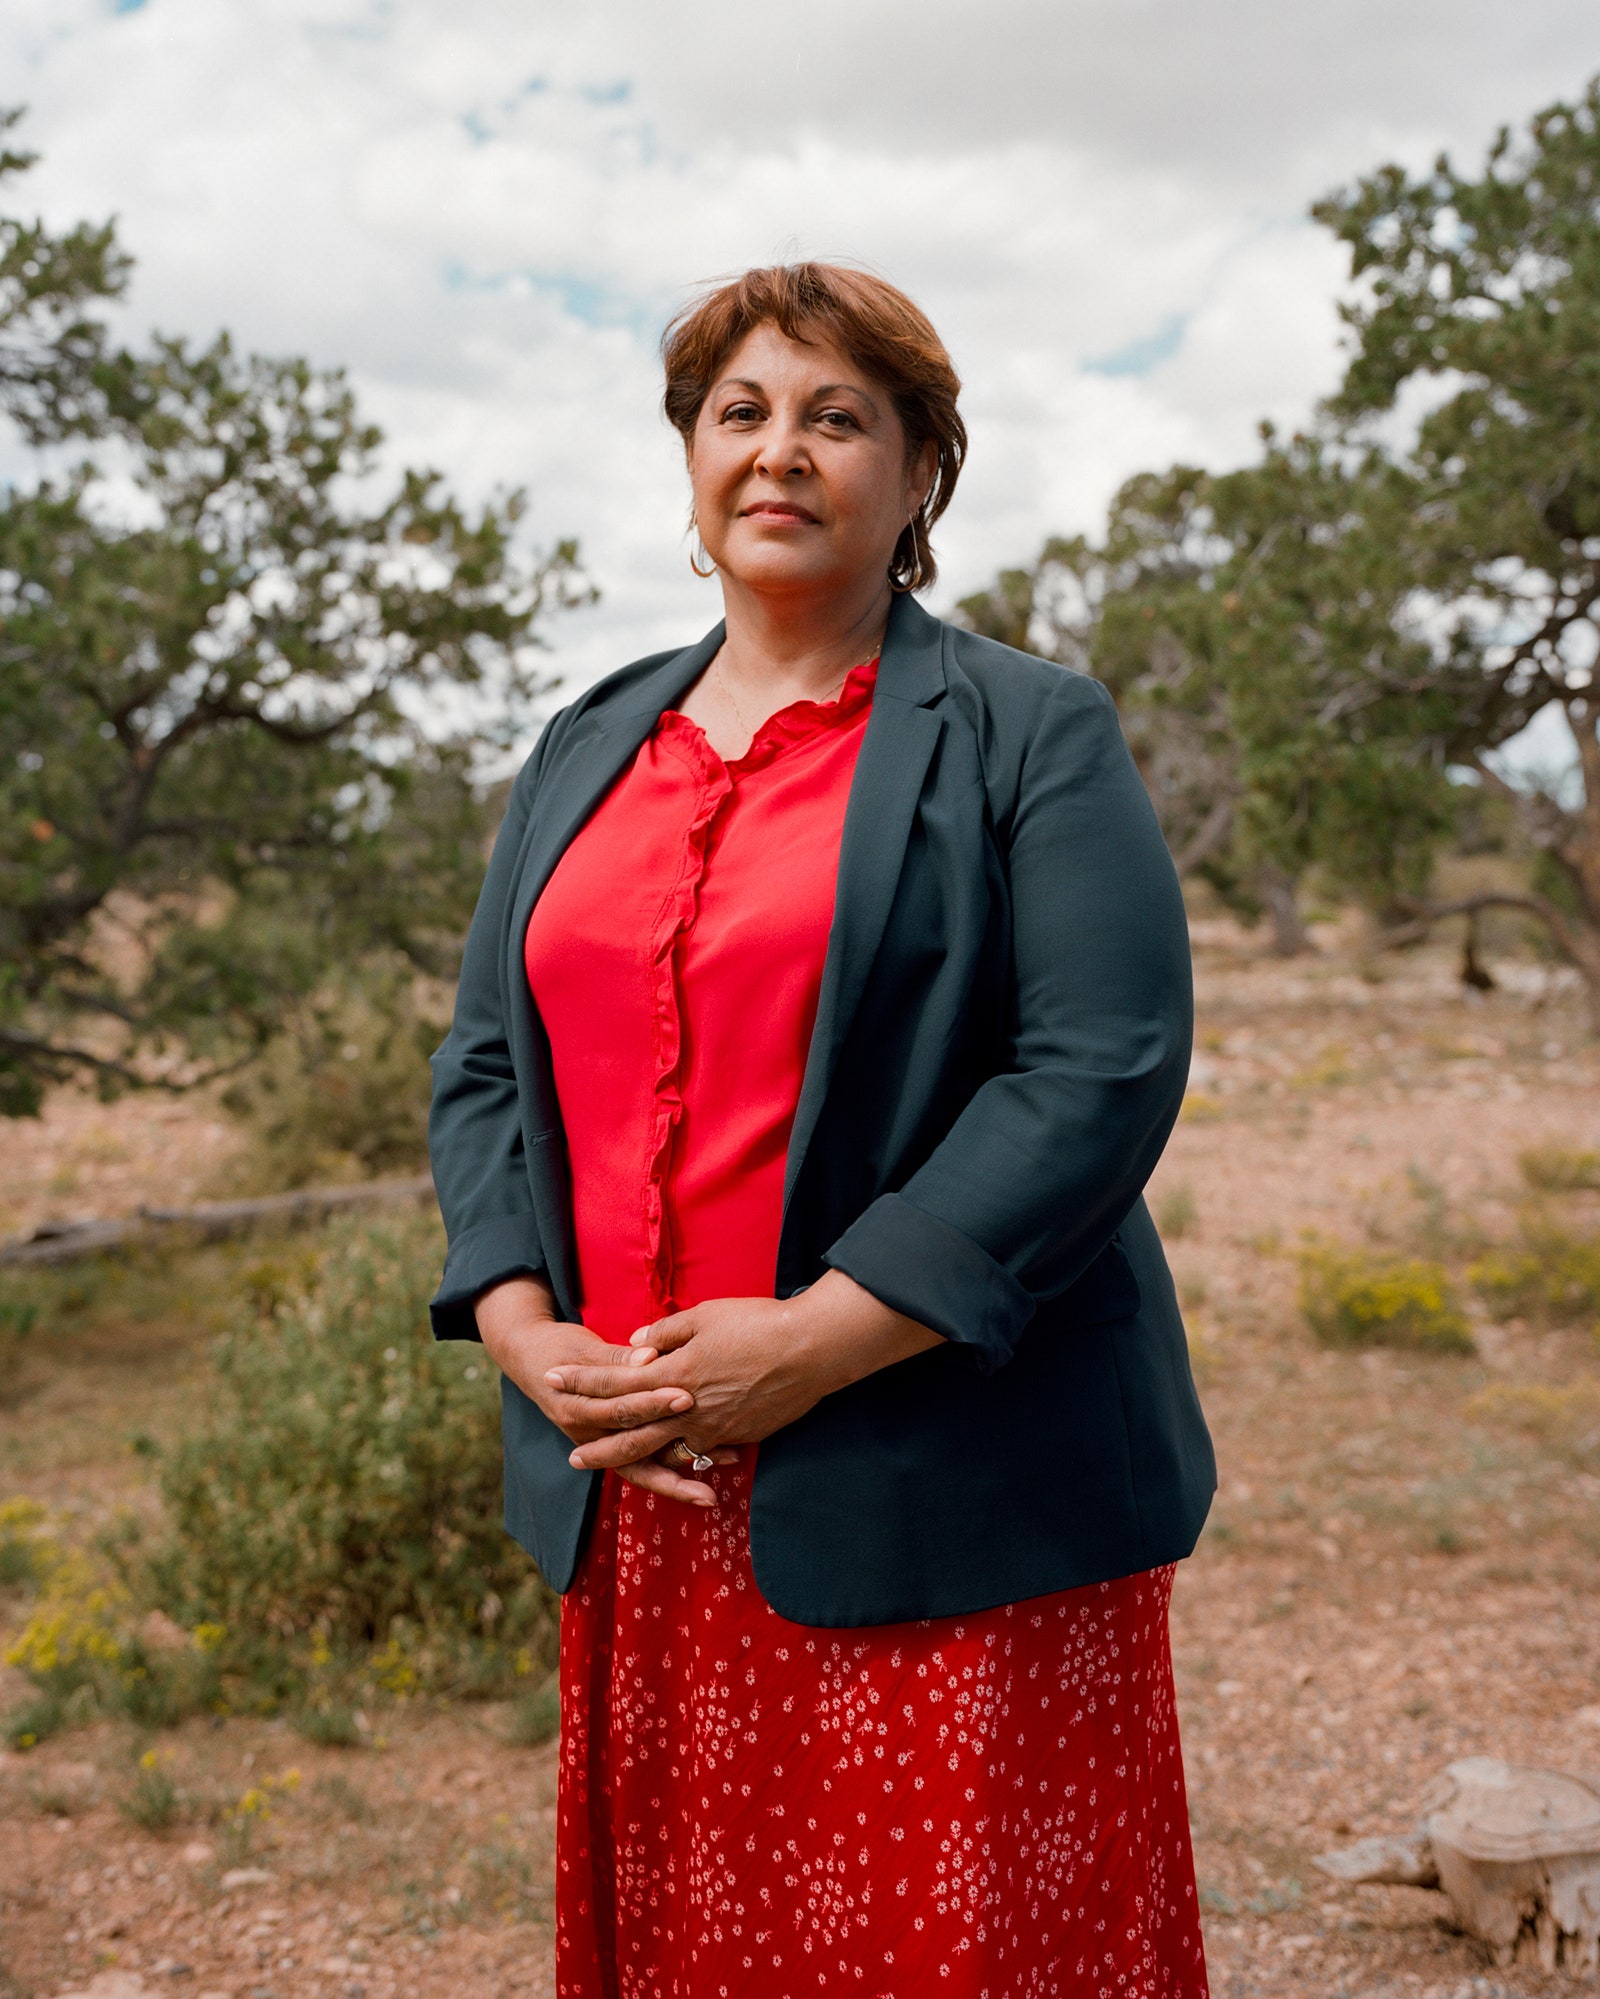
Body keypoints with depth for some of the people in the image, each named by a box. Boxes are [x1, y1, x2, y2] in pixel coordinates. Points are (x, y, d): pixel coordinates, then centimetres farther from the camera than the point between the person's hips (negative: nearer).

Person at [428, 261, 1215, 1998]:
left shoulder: (1027, 735, -1)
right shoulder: (585, 750, 15)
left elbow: (1103, 1072, -13)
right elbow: (484, 1065, 13)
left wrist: (810, 1346, -18)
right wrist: (525, 1330, -5)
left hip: (940, 1510, -4)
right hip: (638, 1504, 5)